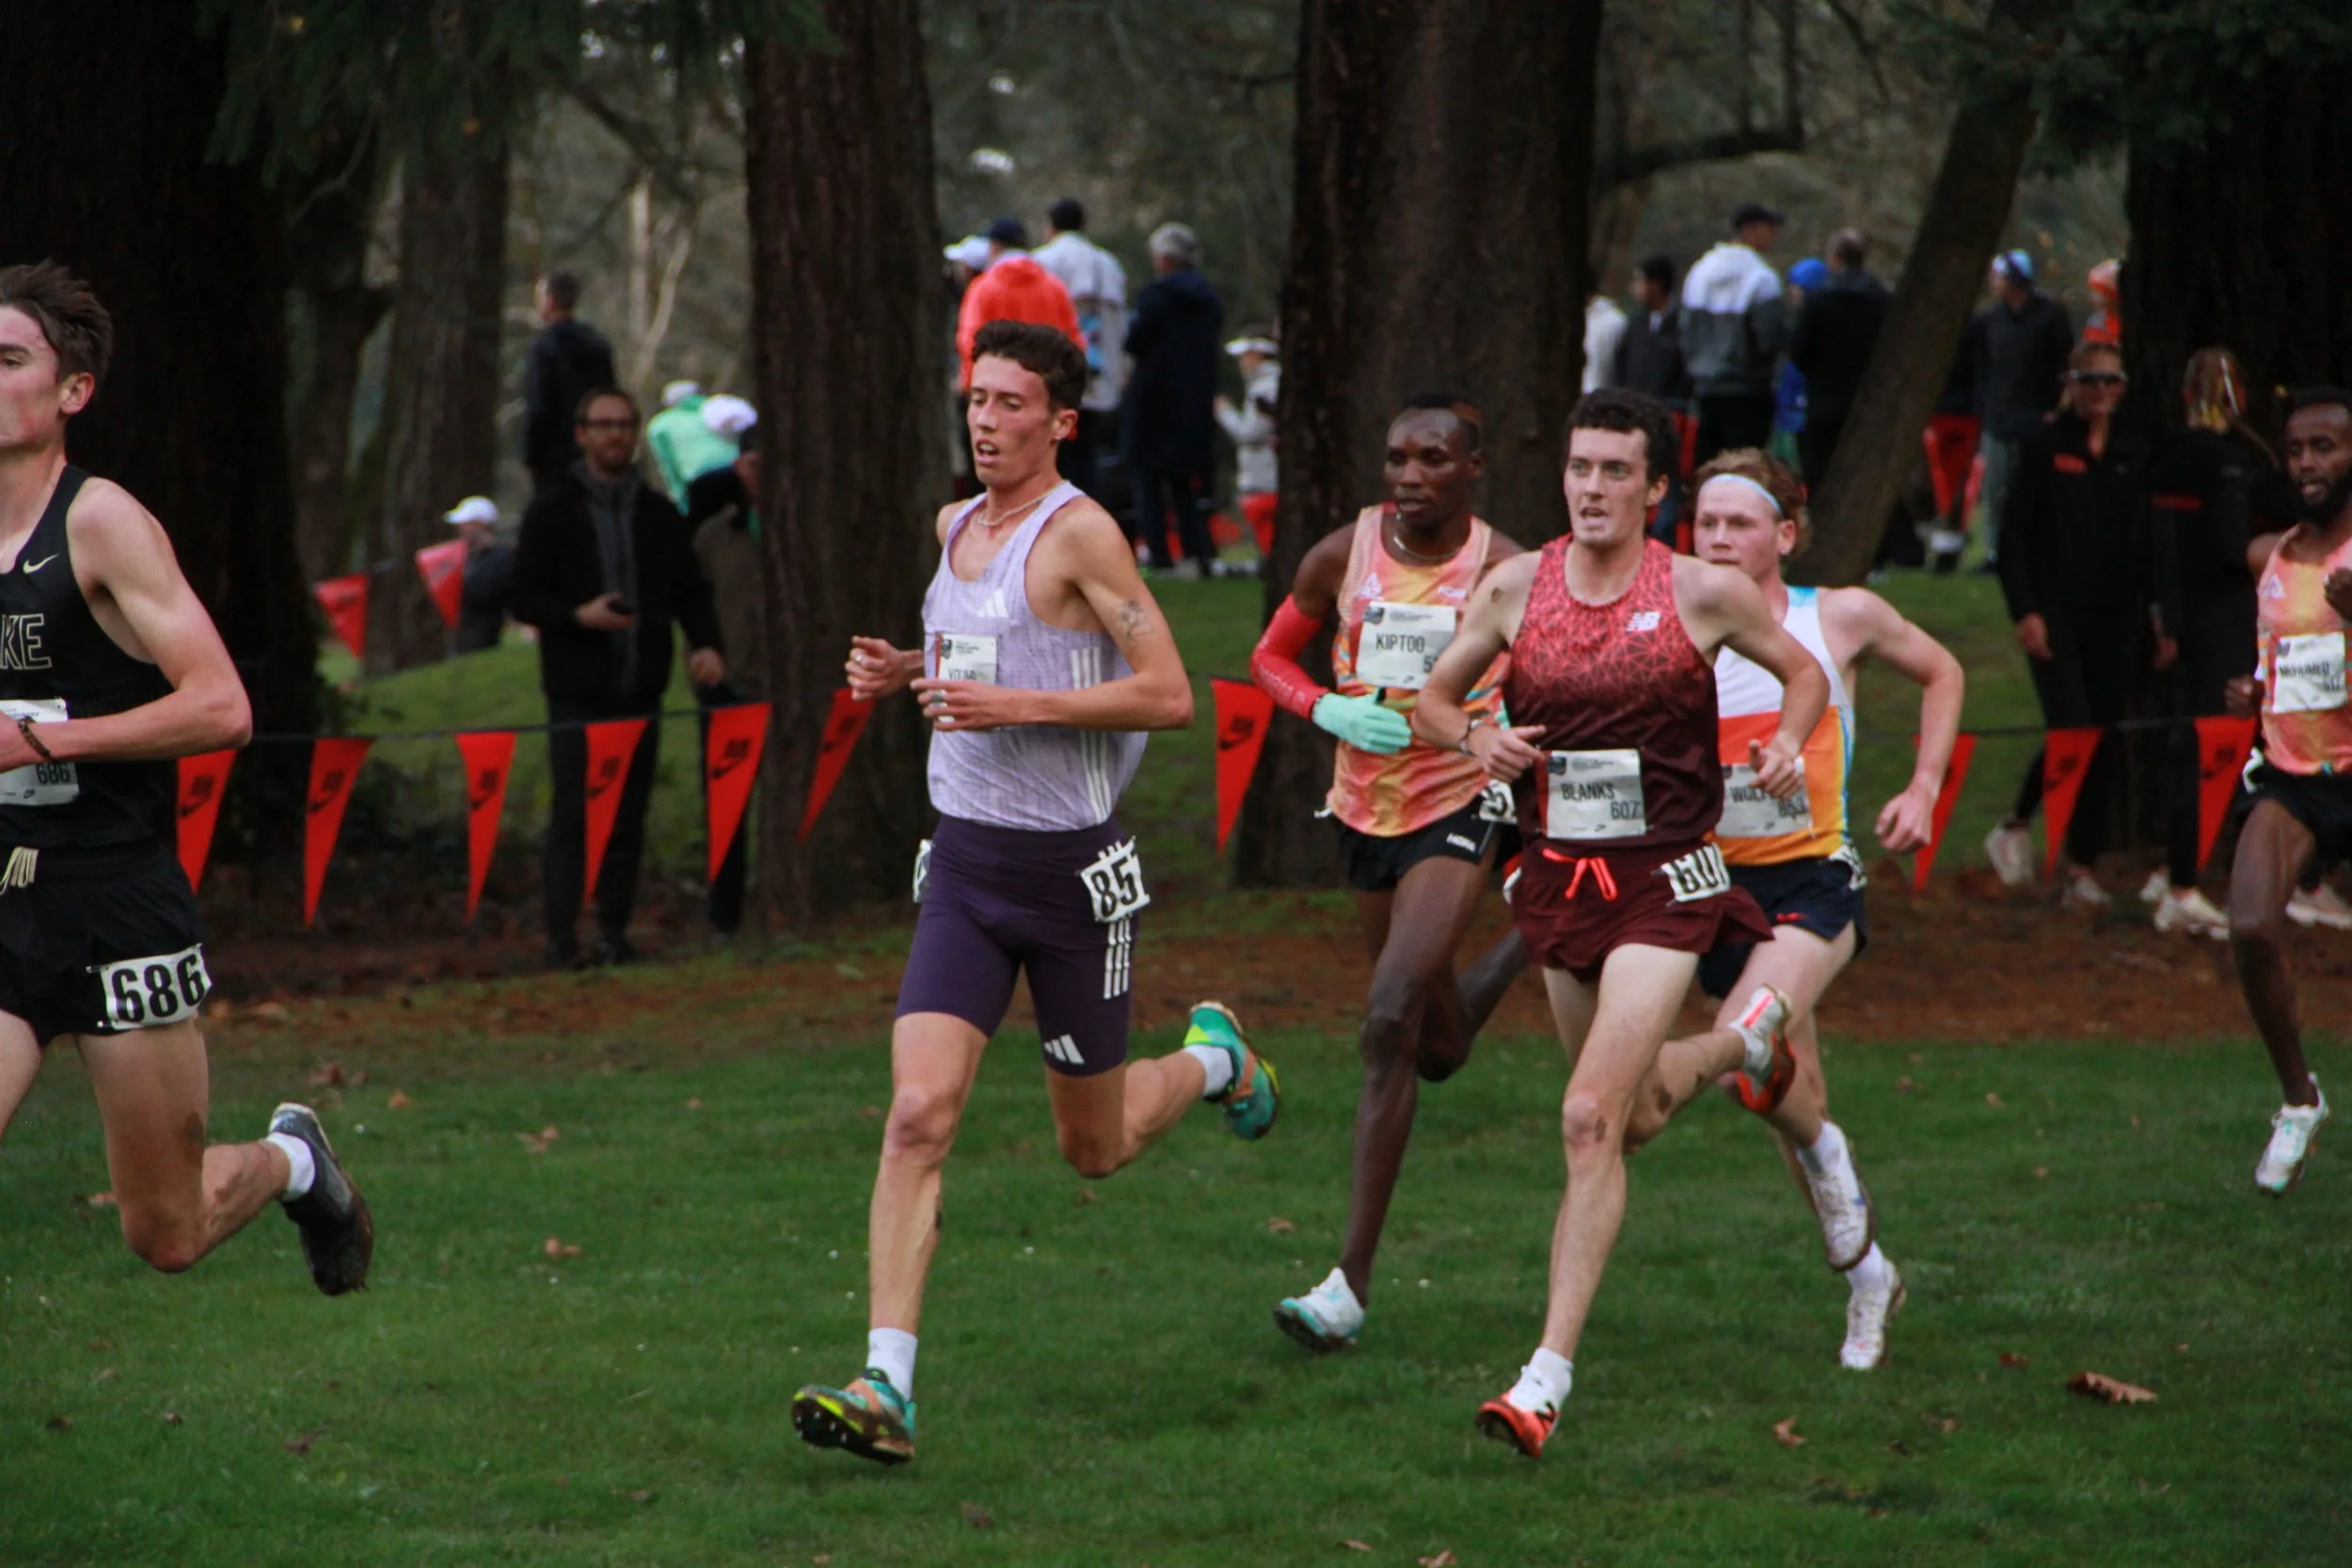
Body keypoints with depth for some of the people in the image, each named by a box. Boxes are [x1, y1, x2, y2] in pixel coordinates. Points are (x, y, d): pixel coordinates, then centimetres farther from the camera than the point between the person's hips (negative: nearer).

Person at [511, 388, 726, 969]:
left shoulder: (659, 515, 12)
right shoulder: (552, 513, 2)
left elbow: (690, 590, 14)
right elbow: (525, 598, 0)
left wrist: (705, 642, -5)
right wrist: (578, 616, -18)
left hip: (640, 690, 3)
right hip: (577, 693, -3)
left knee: (628, 818, 5)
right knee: (573, 816, -7)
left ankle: (615, 935, 11)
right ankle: (561, 939, -5)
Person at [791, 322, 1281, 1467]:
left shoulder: (1080, 533, -13)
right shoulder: (956, 525, 10)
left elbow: (1169, 694, -17)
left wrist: (1014, 704, -22)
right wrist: (906, 672, 9)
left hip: (1072, 868, -5)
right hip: (964, 862, 5)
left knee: (1093, 1149, 11)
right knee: (918, 1115, -13)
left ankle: (1215, 1060, 44)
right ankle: (886, 1390, -17)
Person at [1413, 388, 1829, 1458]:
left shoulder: (1706, 594, -7)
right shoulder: (1516, 587, -1)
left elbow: (1805, 671, 10)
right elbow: (1432, 698, 11)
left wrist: (1787, 745, -10)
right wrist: (1475, 737, -11)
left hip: (1665, 884, -5)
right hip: (1556, 879, 5)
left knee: (1591, 1120, -17)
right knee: (1634, 1123, 21)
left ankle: (1548, 1376, -13)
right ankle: (1747, 1041, 55)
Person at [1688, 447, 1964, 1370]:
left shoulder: (1841, 619, -2)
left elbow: (1941, 675, 15)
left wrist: (1924, 791, 6)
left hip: (1814, 880, -3)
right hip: (1717, 881, 3)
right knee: (1791, 1097, 11)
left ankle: (1826, 1157, 2)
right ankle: (1866, 1271, 30)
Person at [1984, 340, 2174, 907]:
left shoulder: (2136, 455, 8)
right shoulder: (2046, 450, -1)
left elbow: (2155, 540, 9)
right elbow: (2013, 534, -2)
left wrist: (2165, 620, 4)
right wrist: (2024, 611, -10)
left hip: (2116, 620, 4)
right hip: (2057, 615, -4)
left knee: (2106, 744, 2)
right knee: (2072, 731, -15)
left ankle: (2083, 871, 7)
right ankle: (2014, 827, 8)